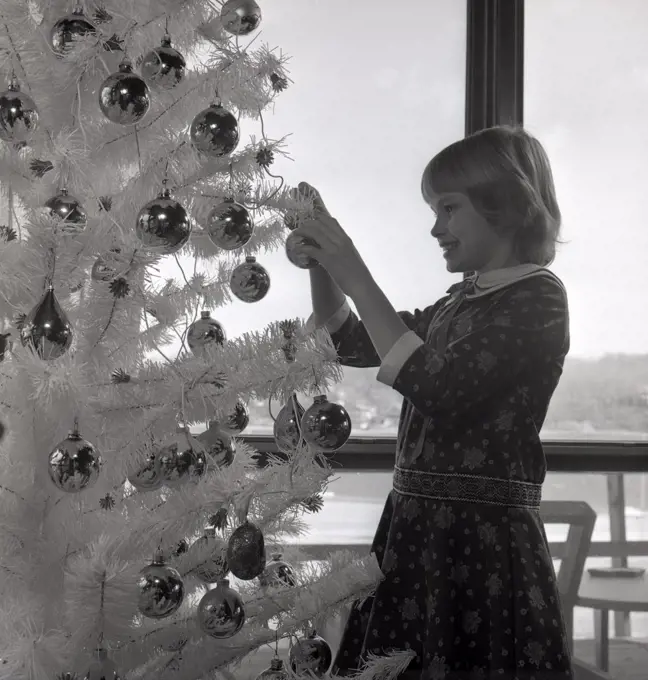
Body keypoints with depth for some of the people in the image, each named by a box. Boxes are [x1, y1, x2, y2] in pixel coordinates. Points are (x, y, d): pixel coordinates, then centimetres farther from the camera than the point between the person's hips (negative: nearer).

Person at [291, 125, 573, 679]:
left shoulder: (537, 298, -9)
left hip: (483, 538, -7)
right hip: (421, 528, 8)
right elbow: (351, 343, 22)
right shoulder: (463, 300, 16)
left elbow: (434, 388, -20)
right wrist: (323, 260, 8)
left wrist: (354, 275, -17)